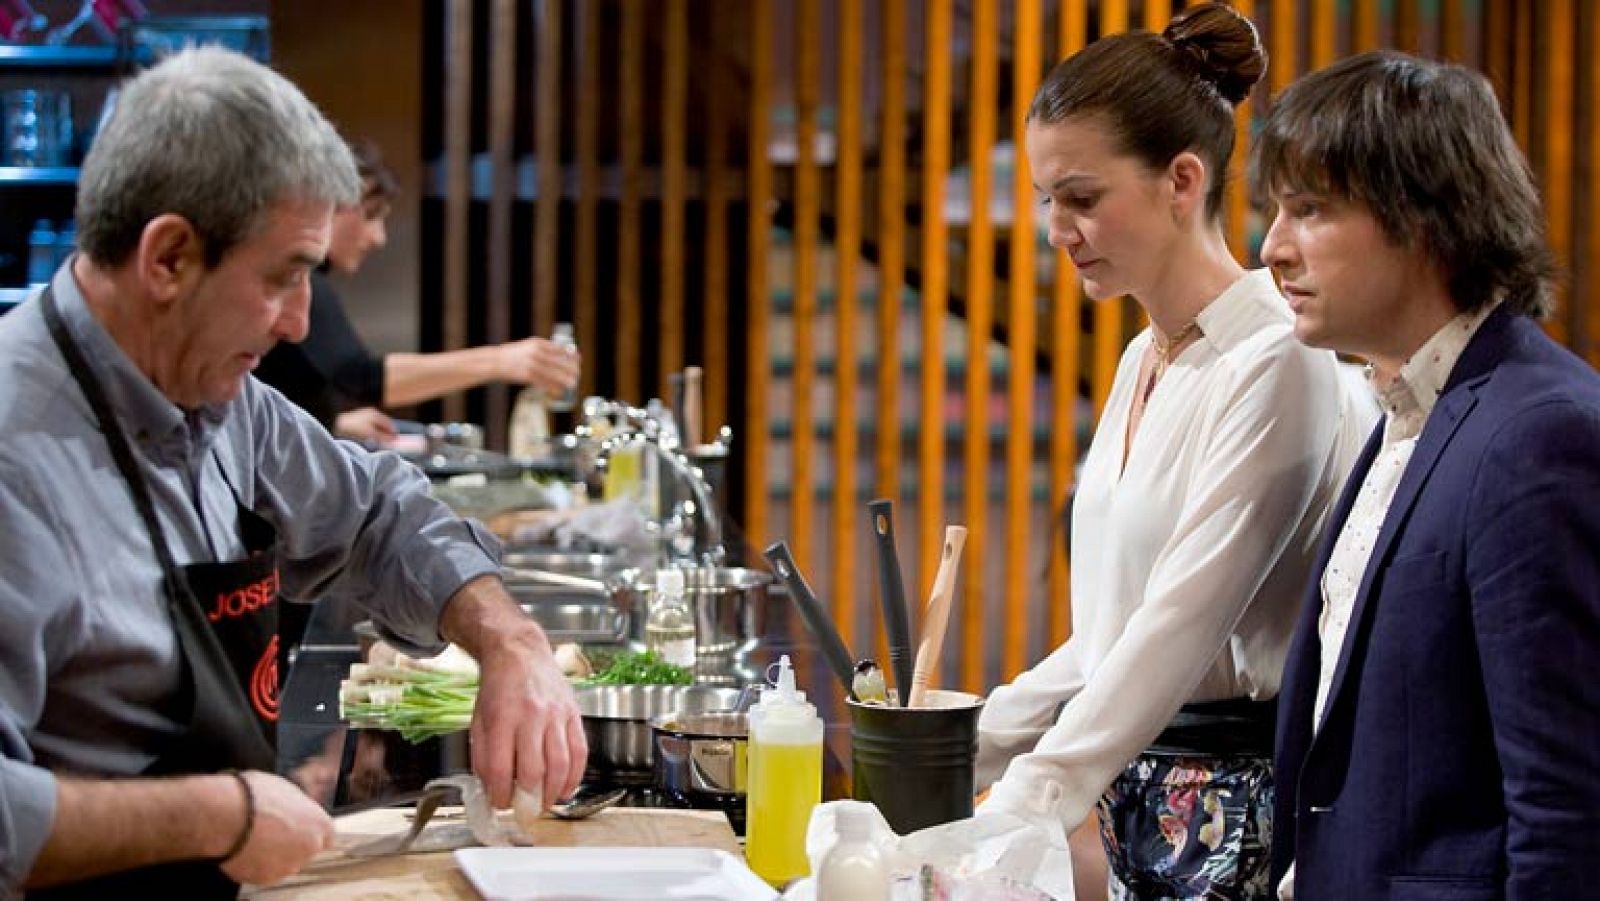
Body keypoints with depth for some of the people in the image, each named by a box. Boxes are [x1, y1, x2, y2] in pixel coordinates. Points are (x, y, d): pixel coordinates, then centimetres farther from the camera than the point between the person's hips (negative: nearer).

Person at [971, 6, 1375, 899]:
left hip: (1246, 818, -8)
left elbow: (1185, 622, -22)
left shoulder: (1279, 363, -16)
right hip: (1143, 810, 8)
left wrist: (1017, 813, -25)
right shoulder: (1145, 359, 11)